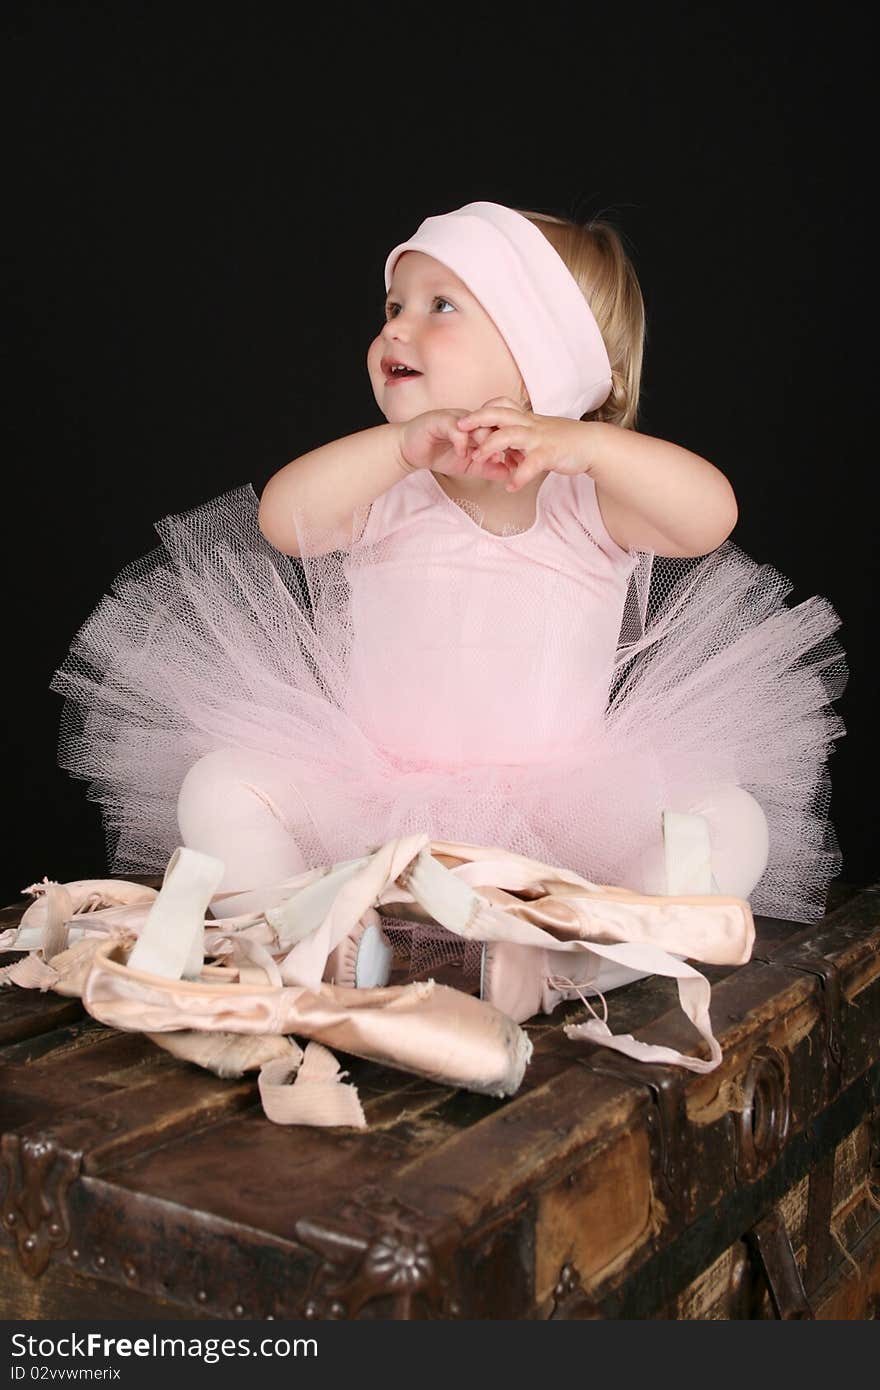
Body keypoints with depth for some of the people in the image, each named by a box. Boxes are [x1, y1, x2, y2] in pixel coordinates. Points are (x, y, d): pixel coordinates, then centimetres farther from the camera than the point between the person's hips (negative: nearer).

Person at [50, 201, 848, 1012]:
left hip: (559, 808, -1)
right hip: (375, 800, 1)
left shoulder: (585, 495, 0)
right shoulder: (388, 487, 3)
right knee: (217, 786, -17)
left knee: (731, 825, -22)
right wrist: (407, 443, -31)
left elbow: (712, 515, -17)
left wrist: (586, 442, -31)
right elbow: (282, 517, -17)